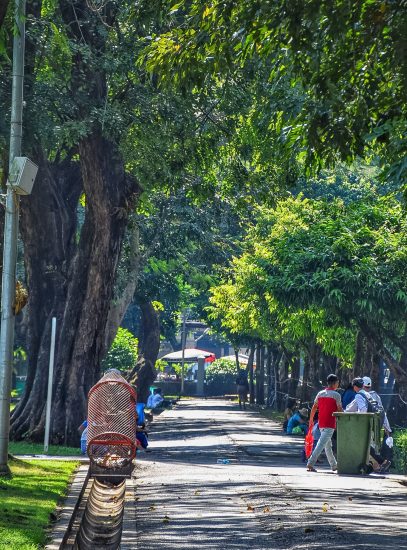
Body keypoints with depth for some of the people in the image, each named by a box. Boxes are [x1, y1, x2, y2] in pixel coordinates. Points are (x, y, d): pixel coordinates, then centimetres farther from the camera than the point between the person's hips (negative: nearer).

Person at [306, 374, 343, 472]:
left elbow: (314, 408, 10)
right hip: (330, 424, -7)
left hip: (321, 423, 7)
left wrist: (311, 420, 19)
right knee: (321, 444, -11)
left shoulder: (320, 394, 9)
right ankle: (310, 463, -20)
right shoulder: (336, 395, -7)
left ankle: (334, 465, 27)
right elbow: (340, 410, -5)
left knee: (328, 445, 17)